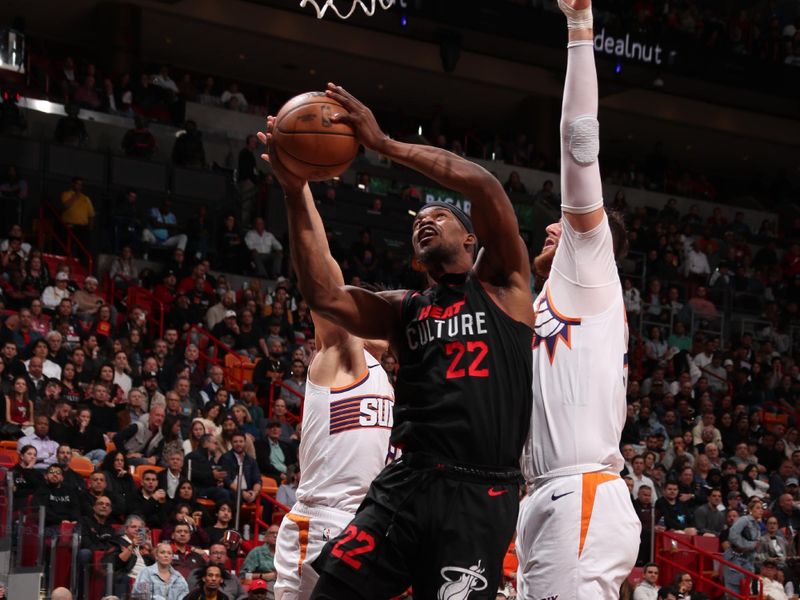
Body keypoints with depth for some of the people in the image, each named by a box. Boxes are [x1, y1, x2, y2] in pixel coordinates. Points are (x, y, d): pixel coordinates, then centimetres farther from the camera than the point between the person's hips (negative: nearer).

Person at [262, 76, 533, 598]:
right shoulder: (405, 310, 20)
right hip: (407, 483, 4)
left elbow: (485, 186, -7)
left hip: (480, 496, -4)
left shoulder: (503, 285, 9)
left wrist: (384, 144, -7)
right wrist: (297, 194, -3)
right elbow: (325, 296, 4)